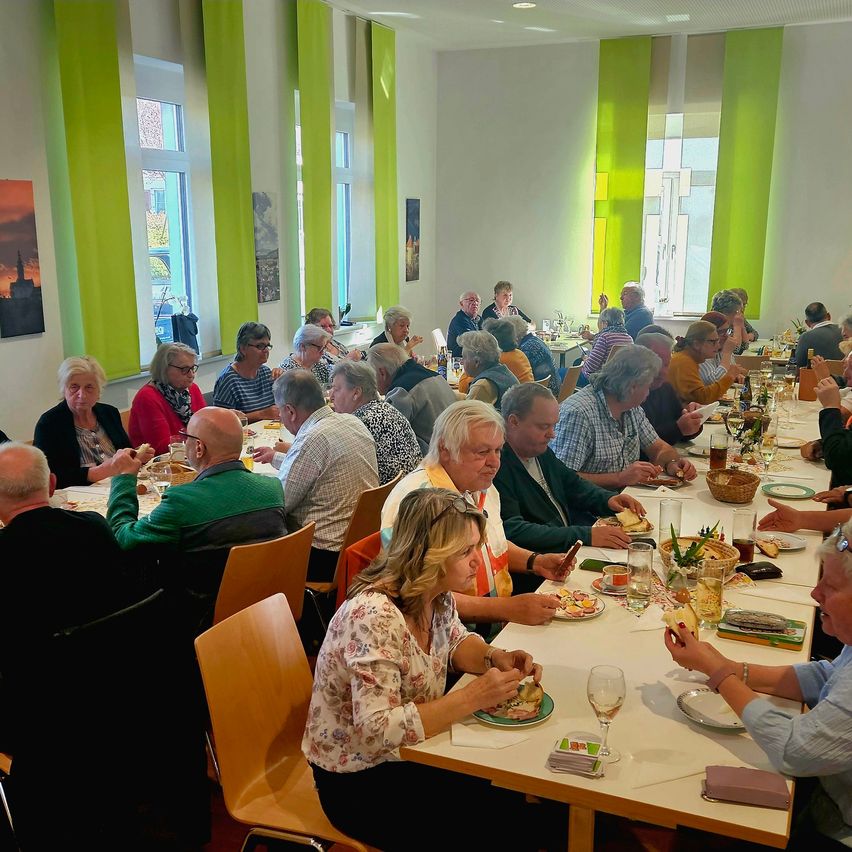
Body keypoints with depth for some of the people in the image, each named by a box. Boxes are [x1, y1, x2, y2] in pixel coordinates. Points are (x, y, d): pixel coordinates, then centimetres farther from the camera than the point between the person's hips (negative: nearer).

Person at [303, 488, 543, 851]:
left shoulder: (436, 594, -7)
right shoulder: (374, 616, -31)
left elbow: (455, 641, 12)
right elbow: (378, 730, -33)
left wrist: (495, 656, -9)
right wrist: (472, 697, -31)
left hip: (407, 751, 7)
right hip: (360, 780, -7)